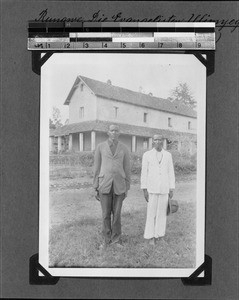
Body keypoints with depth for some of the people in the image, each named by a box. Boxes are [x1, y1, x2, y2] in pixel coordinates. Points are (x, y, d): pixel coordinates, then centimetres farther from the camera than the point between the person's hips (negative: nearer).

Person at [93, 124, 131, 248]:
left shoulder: (124, 148, 4)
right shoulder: (100, 147, 2)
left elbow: (127, 169, 7)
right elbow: (97, 168, 4)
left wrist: (127, 189, 5)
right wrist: (96, 188, 2)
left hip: (119, 185, 0)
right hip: (104, 185, 0)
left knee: (117, 213, 6)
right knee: (106, 213, 5)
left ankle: (116, 237, 23)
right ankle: (107, 239, 21)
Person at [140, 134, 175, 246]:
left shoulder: (168, 155, 5)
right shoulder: (147, 155, -2)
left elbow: (171, 173, 6)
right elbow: (144, 173, -2)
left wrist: (172, 190, 2)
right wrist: (144, 190, -7)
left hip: (164, 189, 2)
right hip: (152, 189, -2)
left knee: (162, 213, 5)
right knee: (151, 213, -1)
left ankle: (159, 235, 16)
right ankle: (151, 237, 8)